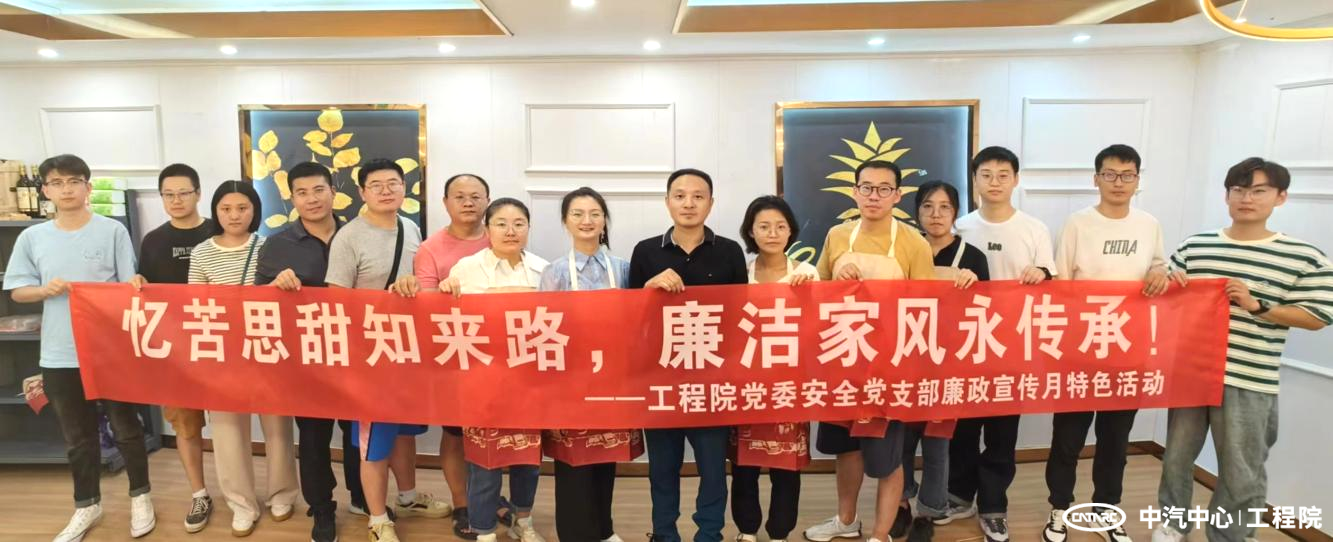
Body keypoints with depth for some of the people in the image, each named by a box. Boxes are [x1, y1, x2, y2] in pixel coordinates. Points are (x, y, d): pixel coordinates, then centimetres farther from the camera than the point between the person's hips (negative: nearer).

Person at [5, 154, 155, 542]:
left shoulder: (113, 231, -3)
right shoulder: (31, 237, 4)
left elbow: (130, 285, -2)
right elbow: (17, 291, 8)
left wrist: (134, 286, -24)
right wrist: (45, 290, -12)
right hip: (59, 355, 3)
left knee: (126, 428, 10)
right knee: (77, 437, 14)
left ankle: (140, 495, 26)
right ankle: (87, 505, 30)